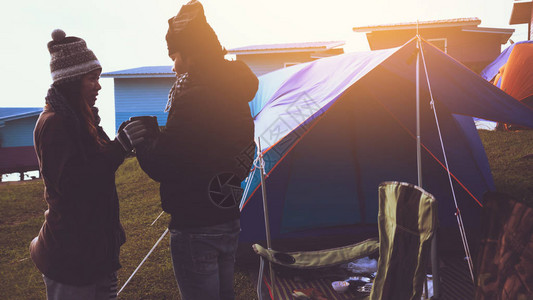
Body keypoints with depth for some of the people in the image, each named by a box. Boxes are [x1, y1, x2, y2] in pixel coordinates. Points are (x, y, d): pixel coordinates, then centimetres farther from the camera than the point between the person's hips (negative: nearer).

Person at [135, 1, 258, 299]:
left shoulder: (193, 99, -22)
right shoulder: (234, 93, 6)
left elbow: (161, 167, -18)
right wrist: (156, 137, 9)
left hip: (195, 229, -8)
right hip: (229, 221, 9)